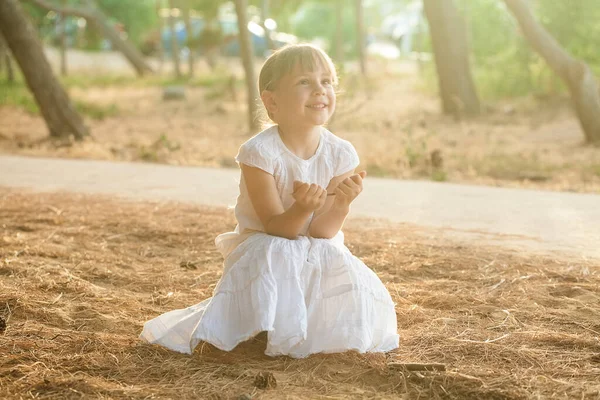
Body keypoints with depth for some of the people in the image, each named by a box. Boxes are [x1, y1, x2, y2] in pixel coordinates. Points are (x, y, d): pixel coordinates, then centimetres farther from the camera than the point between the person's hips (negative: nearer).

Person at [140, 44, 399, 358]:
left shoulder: (340, 154, -11)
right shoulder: (260, 152, -21)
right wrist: (303, 209, -43)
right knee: (273, 260, -35)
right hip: (263, 247, -4)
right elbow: (277, 229, -21)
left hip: (317, 254, 4)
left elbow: (322, 231, -12)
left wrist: (341, 203, -33)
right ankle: (263, 332, -11)